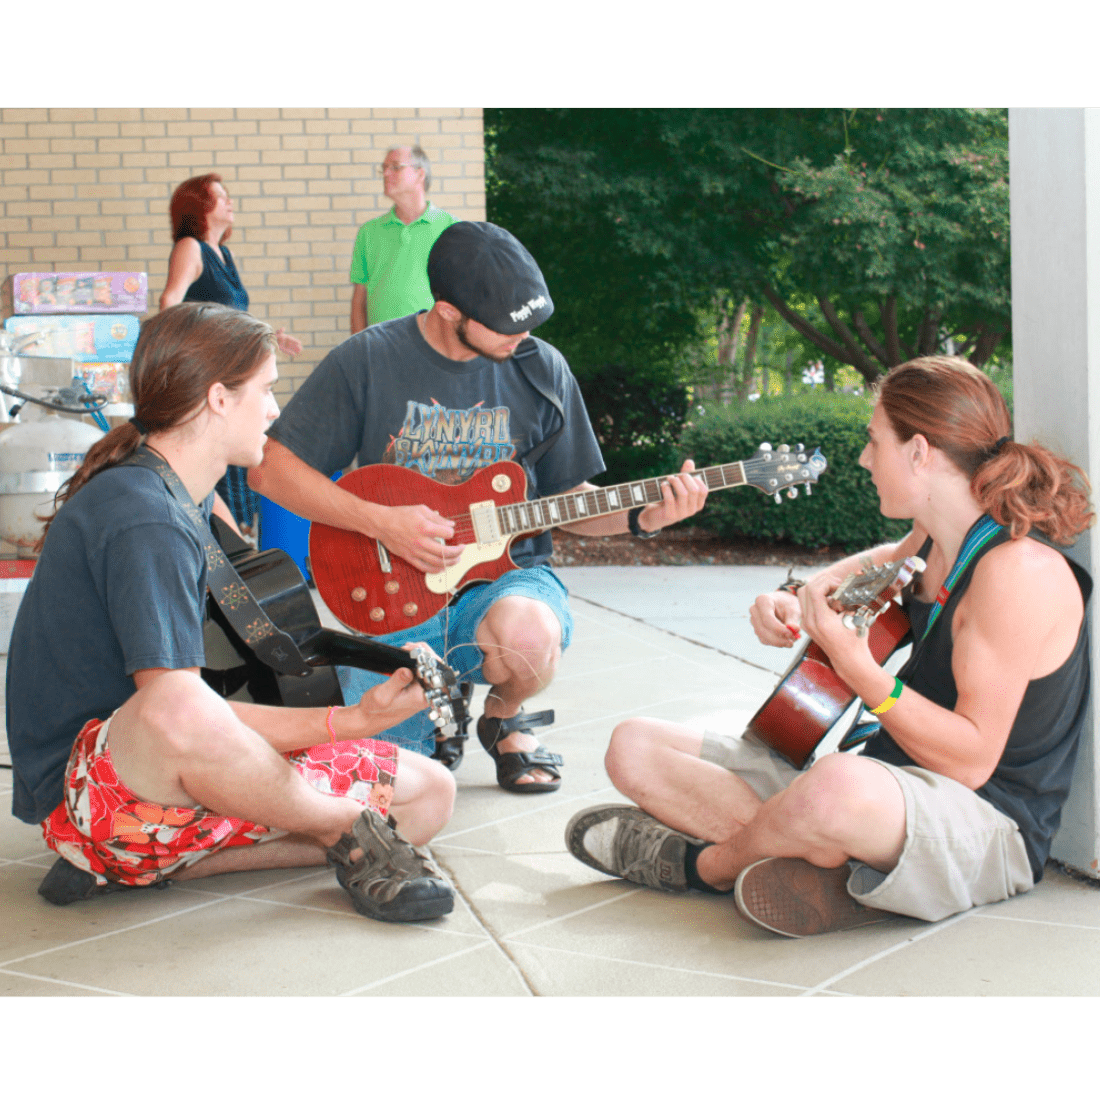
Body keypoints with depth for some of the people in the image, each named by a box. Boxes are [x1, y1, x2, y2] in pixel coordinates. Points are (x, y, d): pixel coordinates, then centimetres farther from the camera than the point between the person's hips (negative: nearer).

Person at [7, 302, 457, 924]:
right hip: (87, 794, -10)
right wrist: (352, 721, -22)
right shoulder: (144, 520, -19)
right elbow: (177, 709, -27)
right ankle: (350, 828, -15)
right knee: (172, 722, -45)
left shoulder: (187, 498, 13)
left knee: (430, 794, -1)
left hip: (175, 779, 10)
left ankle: (133, 866, -6)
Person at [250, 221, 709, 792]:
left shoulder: (541, 370, 3)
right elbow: (271, 467, -6)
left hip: (506, 573, 1)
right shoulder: (368, 361, -6)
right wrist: (381, 522, -16)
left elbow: (568, 499, 12)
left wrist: (641, 516, -8)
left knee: (529, 633, -37)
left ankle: (504, 717, 1)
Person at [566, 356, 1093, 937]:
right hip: (887, 776, 9)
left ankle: (702, 863, -11)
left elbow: (971, 759, -24)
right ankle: (824, 858, -16)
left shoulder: (1020, 571, -22)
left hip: (985, 822, -9)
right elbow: (888, 561, 34)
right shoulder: (935, 541, 7)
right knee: (634, 747, 4)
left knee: (838, 788, -46)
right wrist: (798, 596, 13)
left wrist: (857, 667, -33)